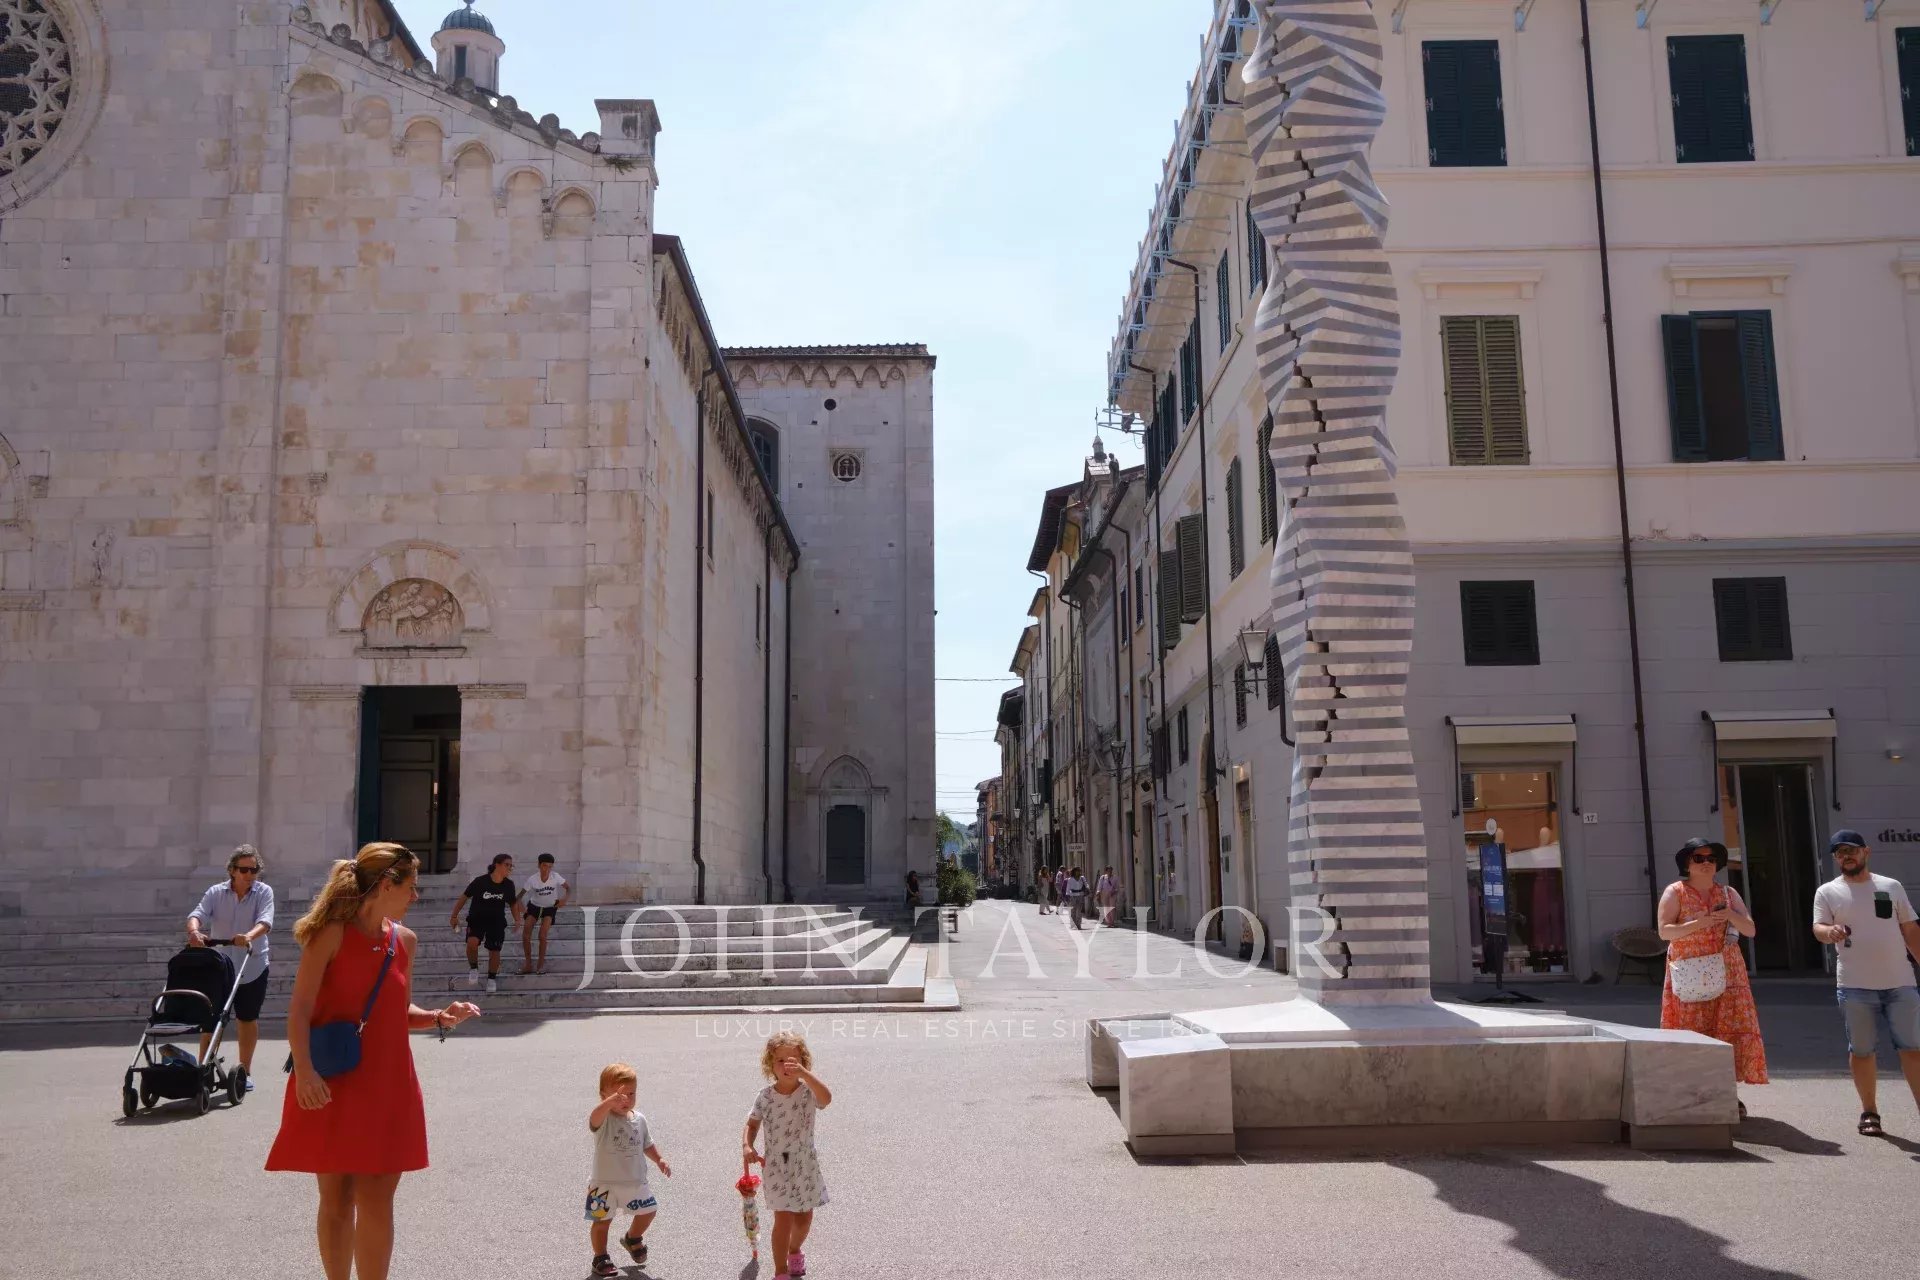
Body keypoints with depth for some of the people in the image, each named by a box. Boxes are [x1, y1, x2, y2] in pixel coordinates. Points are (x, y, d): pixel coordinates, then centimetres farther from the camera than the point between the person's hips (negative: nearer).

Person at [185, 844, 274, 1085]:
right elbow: (198, 914, -16)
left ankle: (245, 1071, 23)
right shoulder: (216, 892, -1)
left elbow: (265, 921, -20)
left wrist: (249, 936, -41)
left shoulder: (264, 892, -4)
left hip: (252, 967, 0)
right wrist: (194, 931, -39)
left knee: (247, 1018, 11)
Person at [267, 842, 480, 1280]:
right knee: (336, 1199, 7)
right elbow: (299, 1010, -12)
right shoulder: (331, 934, -8)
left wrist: (439, 1018, -1)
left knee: (375, 1202, 2)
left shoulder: (404, 940, 8)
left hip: (387, 1086, 4)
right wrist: (304, 1072, -24)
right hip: (333, 1087, -4)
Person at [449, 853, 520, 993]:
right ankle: (473, 968, 1)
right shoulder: (480, 881, -18)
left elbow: (513, 903, 9)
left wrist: (517, 919, -1)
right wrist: (454, 916, -6)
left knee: (494, 951, 2)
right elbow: (464, 897, -7)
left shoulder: (508, 885, -8)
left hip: (497, 922, 3)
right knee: (472, 942, -27)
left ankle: (492, 979, 25)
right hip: (476, 919, -3)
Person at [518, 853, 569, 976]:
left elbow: (568, 888, -13)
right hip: (534, 906, 1)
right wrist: (520, 904, -39)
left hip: (550, 907, -1)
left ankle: (541, 964, 2)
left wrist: (564, 899, -33)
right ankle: (528, 964, 5)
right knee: (525, 935, -9)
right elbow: (521, 895, -18)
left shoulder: (555, 877, -24)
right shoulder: (533, 880, -23)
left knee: (542, 935, -15)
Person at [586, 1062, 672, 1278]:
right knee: (602, 1221, 4)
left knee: (648, 1211, 13)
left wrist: (659, 1159, 0)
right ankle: (600, 1257, 25)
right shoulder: (603, 1119, -19)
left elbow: (647, 1145, 16)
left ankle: (632, 1238, 41)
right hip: (605, 1183, -5)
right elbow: (595, 1117, -46)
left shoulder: (639, 1119, 1)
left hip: (636, 1181, 5)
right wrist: (611, 1102, -66)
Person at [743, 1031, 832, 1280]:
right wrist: (746, 1146, -19)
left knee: (804, 1217, 14)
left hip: (805, 1164, 1)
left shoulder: (808, 1092, -14)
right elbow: (753, 1124, 1)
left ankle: (794, 1251, 44)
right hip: (776, 1165, -1)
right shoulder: (765, 1096, -7)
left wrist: (803, 1073, -47)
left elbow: (826, 1098, -36)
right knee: (783, 1219, -6)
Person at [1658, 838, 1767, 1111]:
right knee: (1693, 1032, -5)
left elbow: (1750, 930, 7)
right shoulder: (1675, 892, 0)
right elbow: (1664, 931, -9)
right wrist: (1698, 924, -23)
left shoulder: (1728, 893, 12)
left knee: (1730, 1030, -1)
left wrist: (1731, 916, -13)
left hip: (1727, 975, 4)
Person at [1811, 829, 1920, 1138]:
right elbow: (1818, 927, -7)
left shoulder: (1892, 886, 11)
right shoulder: (1827, 892, 4)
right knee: (1861, 1050, 5)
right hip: (1855, 986, -1)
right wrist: (1829, 932, -31)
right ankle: (1869, 1113, 15)